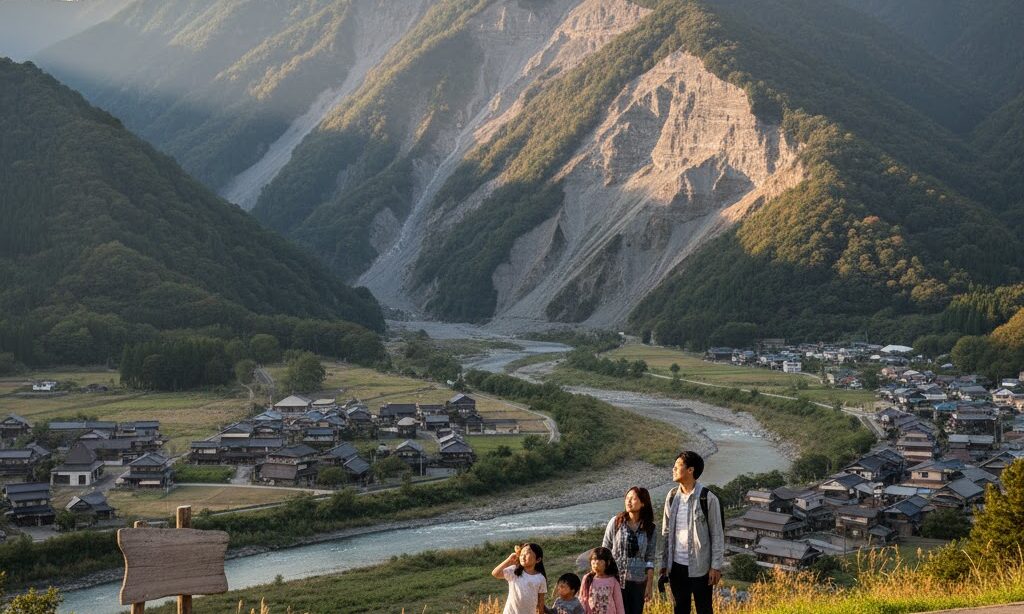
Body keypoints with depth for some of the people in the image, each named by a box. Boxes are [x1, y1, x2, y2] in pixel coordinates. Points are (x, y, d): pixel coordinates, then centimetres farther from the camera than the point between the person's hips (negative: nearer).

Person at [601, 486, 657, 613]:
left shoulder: (649, 529, 2)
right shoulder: (616, 522, -2)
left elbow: (650, 559, 3)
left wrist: (650, 585, 0)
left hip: (638, 582, 2)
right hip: (616, 580, -2)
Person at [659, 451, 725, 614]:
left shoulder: (708, 498, -11)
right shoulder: (672, 496, 4)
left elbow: (717, 535, -7)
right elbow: (666, 532, 10)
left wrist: (716, 566, -9)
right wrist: (664, 563, 8)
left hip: (699, 567, -5)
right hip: (676, 565, 5)